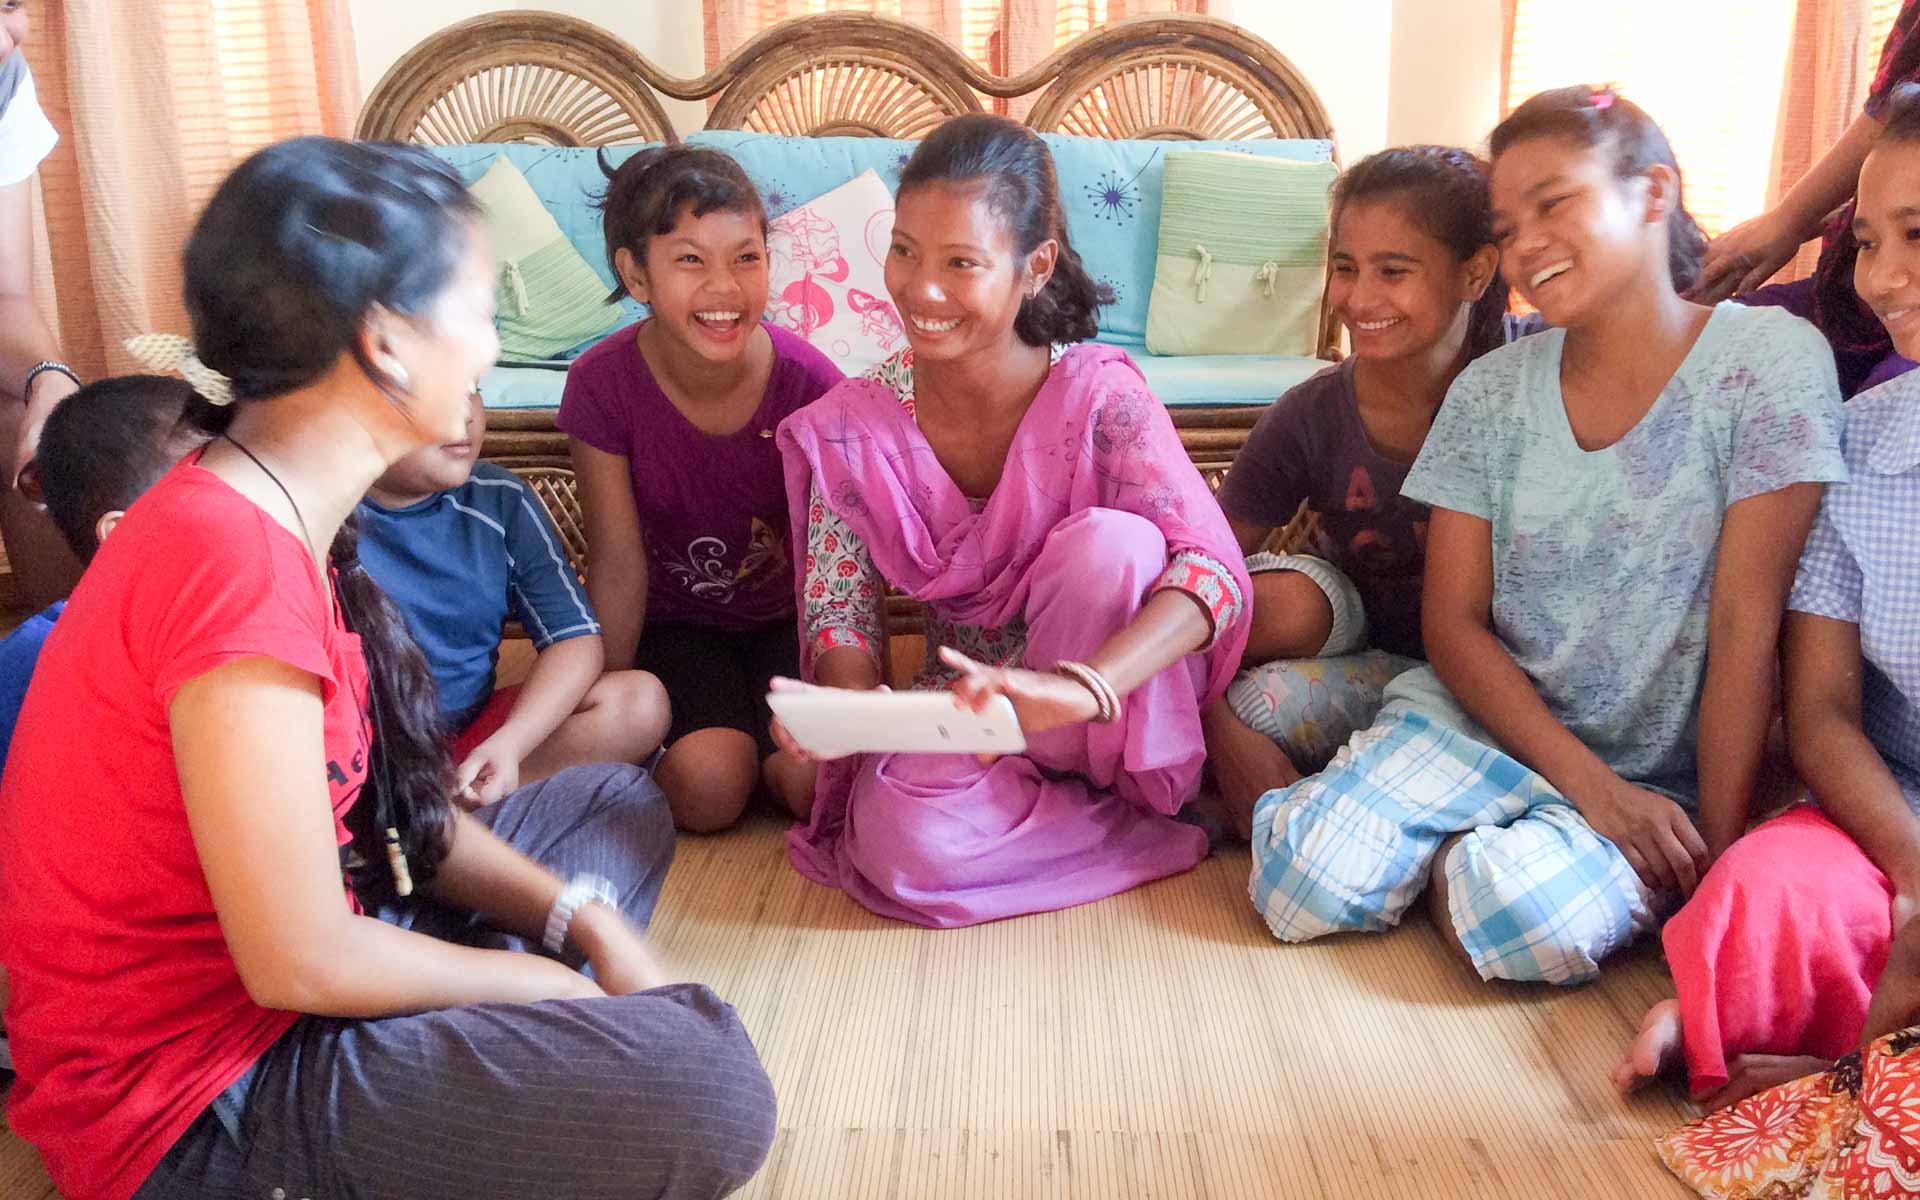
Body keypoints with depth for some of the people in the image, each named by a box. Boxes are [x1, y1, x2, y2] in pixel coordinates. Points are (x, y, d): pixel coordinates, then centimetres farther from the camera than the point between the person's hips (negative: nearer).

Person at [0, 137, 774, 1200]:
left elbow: (392, 803, 6)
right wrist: (542, 978, -9)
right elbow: (302, 963, -25)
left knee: (621, 803, 21)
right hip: (196, 1085, -10)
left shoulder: (261, 513, 5)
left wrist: (587, 927, -4)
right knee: (708, 1090, -27)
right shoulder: (237, 566, -28)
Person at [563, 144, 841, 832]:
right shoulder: (602, 386, -19)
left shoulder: (808, 381, -20)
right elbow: (619, 569, -11)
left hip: (786, 618, 1)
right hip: (676, 624, 0)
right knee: (708, 787, -24)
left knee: (815, 781, -22)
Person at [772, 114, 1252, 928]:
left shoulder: (1096, 395, -18)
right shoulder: (850, 427, -9)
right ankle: (1137, 827, -10)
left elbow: (1215, 569, -29)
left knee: (1112, 541, -32)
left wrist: (1080, 689, -48)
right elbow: (842, 615, -5)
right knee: (902, 838, -32)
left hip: (1100, 721, -1)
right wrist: (846, 702, -31)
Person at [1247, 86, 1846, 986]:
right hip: (1481, 724, 2)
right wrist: (1591, 785, -12)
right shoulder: (1490, 391, 2)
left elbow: (1746, 625, -12)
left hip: (1663, 777, -2)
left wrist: (1717, 848, -13)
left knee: (1526, 912, -32)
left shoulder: (1769, 359, -8)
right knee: (1310, 878, -23)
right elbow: (1453, 623, 0)